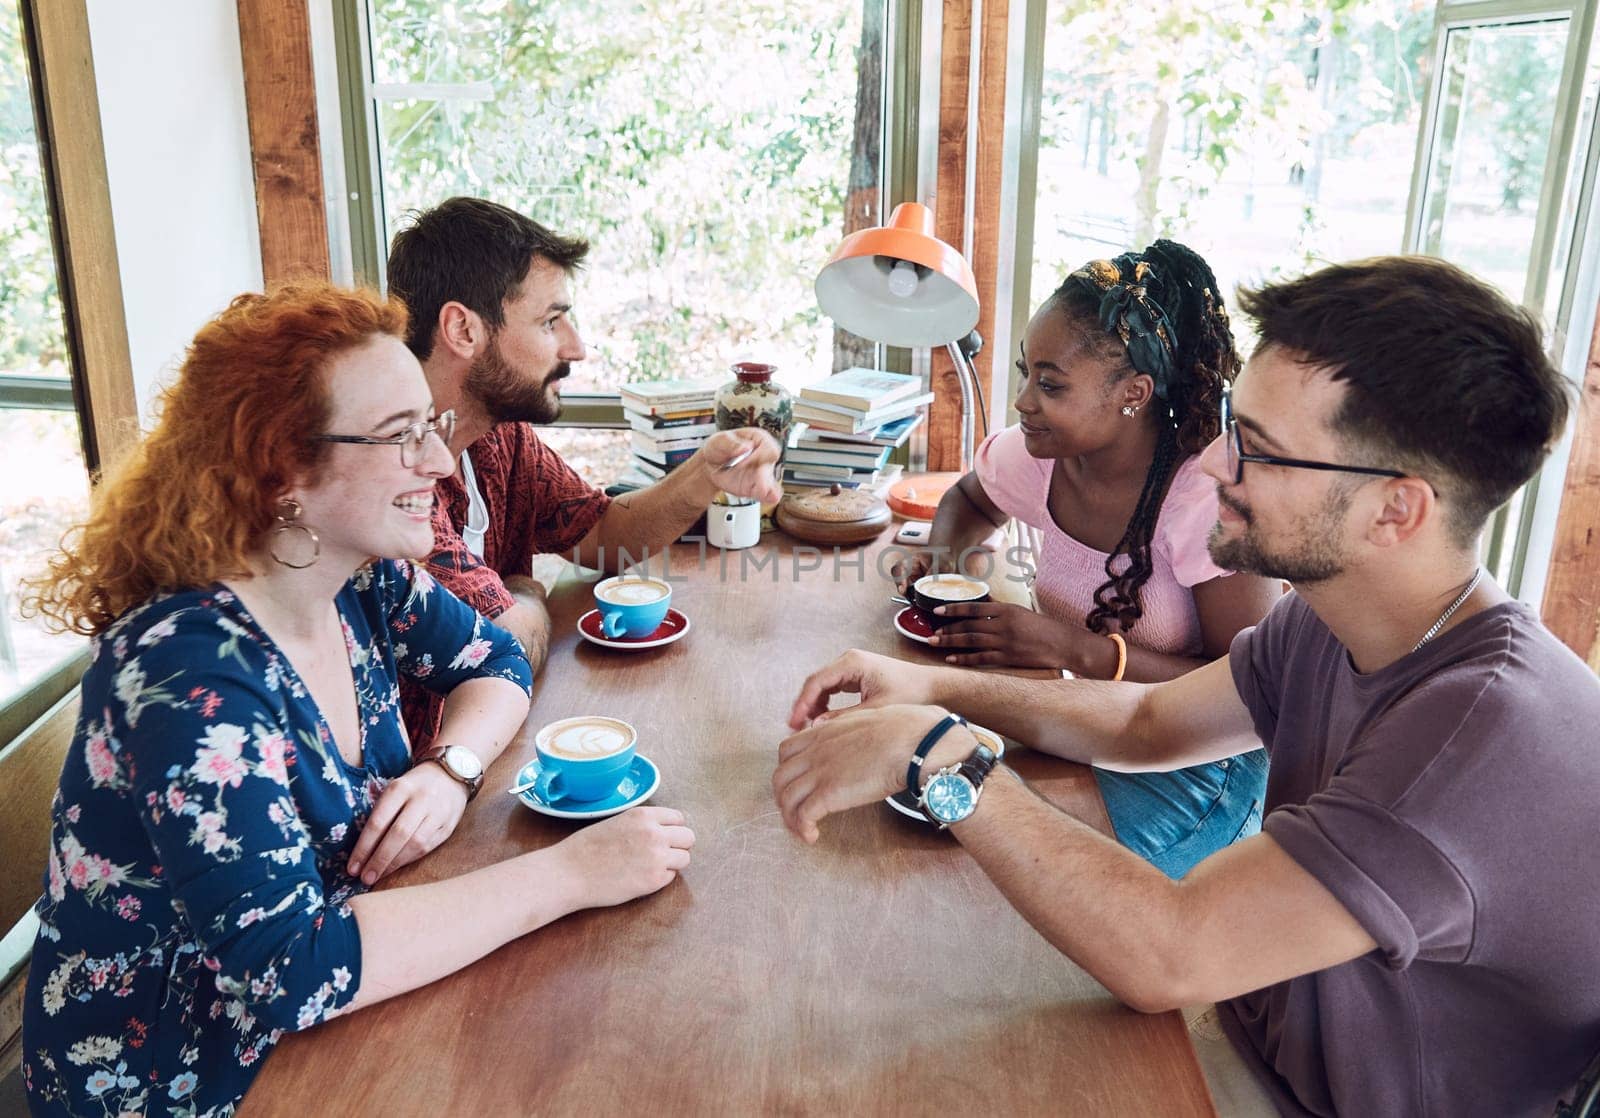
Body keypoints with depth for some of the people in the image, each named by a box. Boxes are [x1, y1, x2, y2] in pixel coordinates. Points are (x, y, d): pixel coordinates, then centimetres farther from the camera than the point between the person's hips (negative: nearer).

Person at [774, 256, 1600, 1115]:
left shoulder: (1496, 727, -32)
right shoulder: (1323, 624, -6)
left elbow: (1165, 956, -35)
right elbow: (1146, 724, 7)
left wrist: (937, 754, -31)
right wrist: (938, 688, -6)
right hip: (1251, 1046, 6)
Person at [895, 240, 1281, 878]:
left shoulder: (1210, 498, -22)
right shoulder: (1036, 457, -4)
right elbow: (969, 500, 21)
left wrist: (1080, 651, -30)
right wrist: (946, 551, -4)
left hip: (1193, 765, -5)